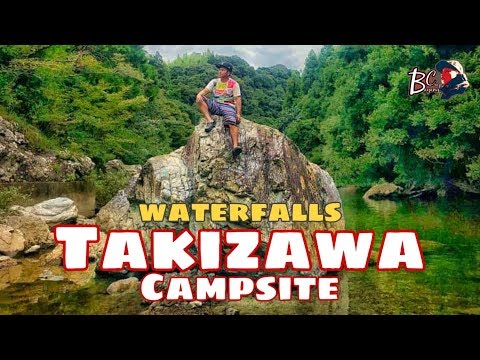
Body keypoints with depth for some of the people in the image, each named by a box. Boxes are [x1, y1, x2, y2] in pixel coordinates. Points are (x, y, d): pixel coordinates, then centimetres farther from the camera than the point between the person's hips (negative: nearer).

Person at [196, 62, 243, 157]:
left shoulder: (234, 84, 3)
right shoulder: (214, 82, 15)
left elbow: (238, 99, -3)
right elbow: (205, 90, 4)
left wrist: (238, 113, -15)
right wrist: (199, 94, -21)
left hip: (228, 106, -4)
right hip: (215, 105, 4)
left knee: (232, 122, -32)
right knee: (200, 99, -18)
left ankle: (235, 146, -48)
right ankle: (210, 121, -29)